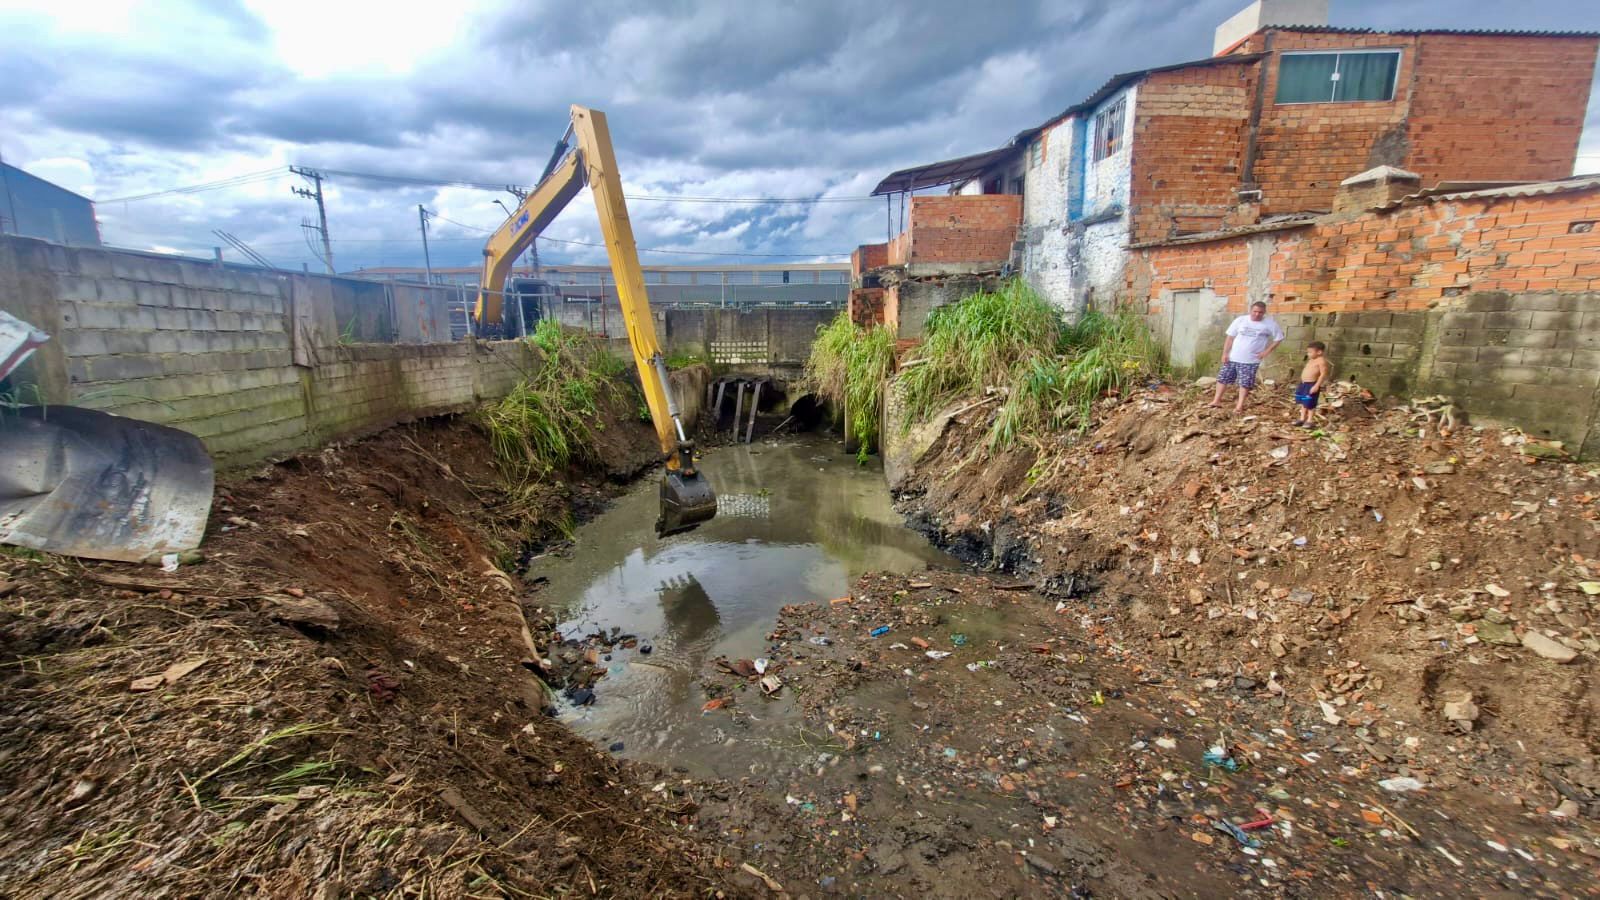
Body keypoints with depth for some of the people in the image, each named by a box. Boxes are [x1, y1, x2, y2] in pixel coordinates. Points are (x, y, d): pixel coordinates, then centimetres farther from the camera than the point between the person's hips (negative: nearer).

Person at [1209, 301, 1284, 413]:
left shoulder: (1270, 323, -5)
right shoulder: (1240, 320, -2)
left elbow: (1279, 338, 2)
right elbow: (1230, 337, 2)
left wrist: (1266, 351, -6)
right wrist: (1225, 353, -3)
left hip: (1251, 360, -2)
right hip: (1233, 357, 2)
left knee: (1245, 383, 1)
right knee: (1223, 377, 6)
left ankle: (1240, 406, 10)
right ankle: (1217, 400, 19)